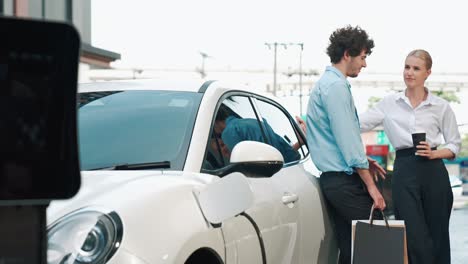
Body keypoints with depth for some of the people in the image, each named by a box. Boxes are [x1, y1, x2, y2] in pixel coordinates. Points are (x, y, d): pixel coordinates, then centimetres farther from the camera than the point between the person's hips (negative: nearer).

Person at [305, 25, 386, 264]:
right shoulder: (336, 87, -14)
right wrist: (371, 186, -16)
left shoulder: (326, 83, 19)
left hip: (332, 180, 10)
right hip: (345, 181, -10)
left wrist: (364, 161, 19)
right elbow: (348, 141, -18)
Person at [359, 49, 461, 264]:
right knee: (414, 237, -7)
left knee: (437, 236, 3)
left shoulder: (441, 107, 6)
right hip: (404, 172, 0)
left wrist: (434, 153, -10)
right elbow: (358, 124, 5)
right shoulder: (389, 103, 9)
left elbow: (455, 144, 10)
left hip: (433, 172, 0)